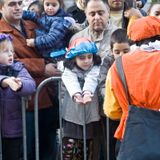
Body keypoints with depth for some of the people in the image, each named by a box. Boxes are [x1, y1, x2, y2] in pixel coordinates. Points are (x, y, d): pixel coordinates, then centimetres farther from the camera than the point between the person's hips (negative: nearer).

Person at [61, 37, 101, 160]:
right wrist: (76, 94, -47)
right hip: (72, 115, -1)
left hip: (90, 115, 2)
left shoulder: (94, 69, 1)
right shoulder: (69, 71, -2)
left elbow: (91, 81, -21)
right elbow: (71, 83, -24)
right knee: (69, 146, -5)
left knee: (87, 148, 12)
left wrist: (87, 92, -44)